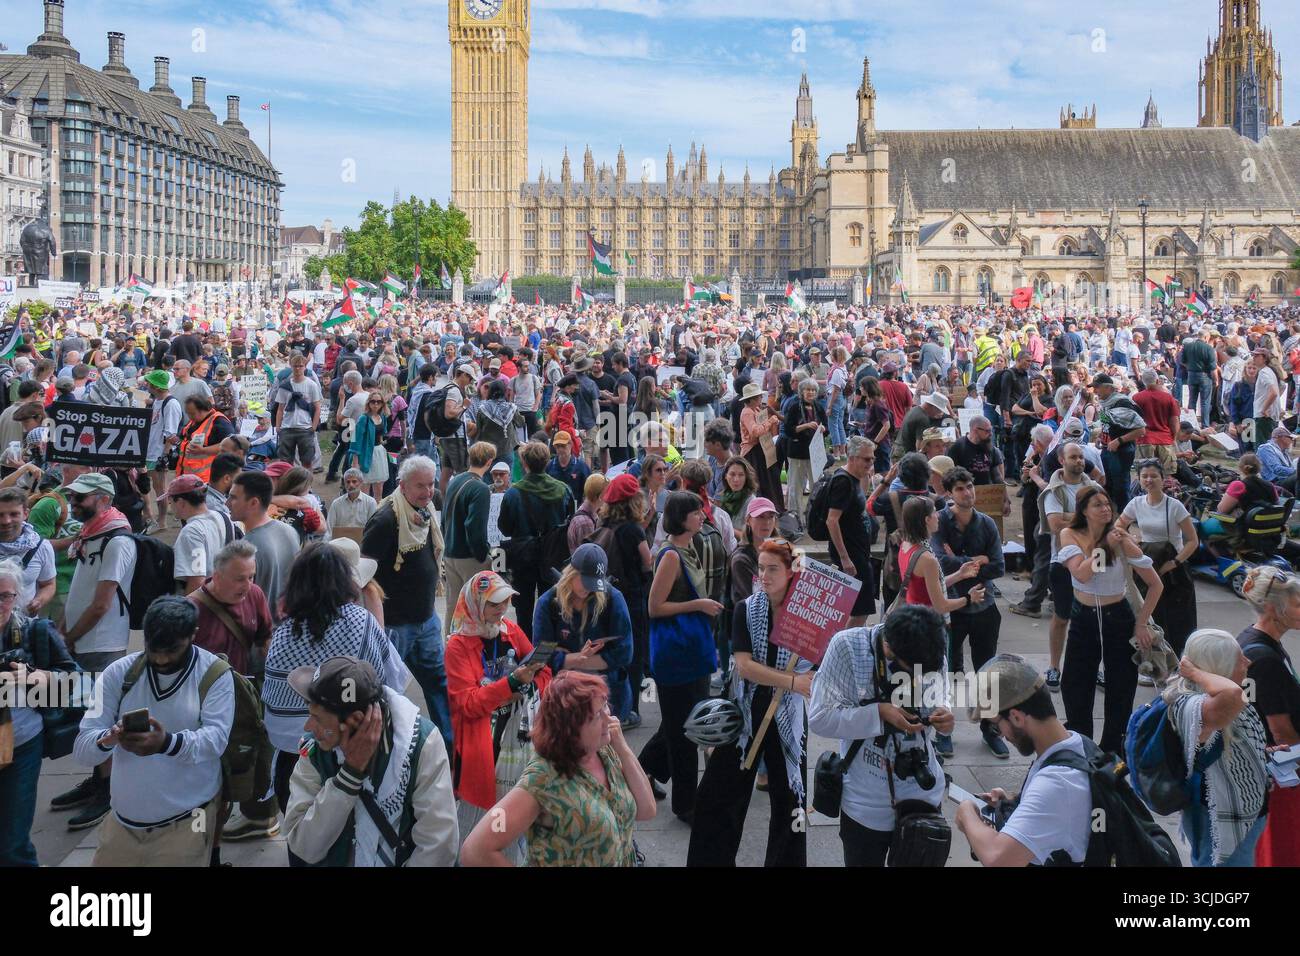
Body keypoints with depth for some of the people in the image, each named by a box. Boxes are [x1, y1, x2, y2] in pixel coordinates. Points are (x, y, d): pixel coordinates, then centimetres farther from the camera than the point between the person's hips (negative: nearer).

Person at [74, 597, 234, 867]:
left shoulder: (215, 675, -8)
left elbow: (215, 738, -20)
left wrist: (167, 743, -40)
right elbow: (82, 748, -4)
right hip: (123, 820, 3)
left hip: (186, 822, -3)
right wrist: (106, 741, -28)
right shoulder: (119, 672, -1)